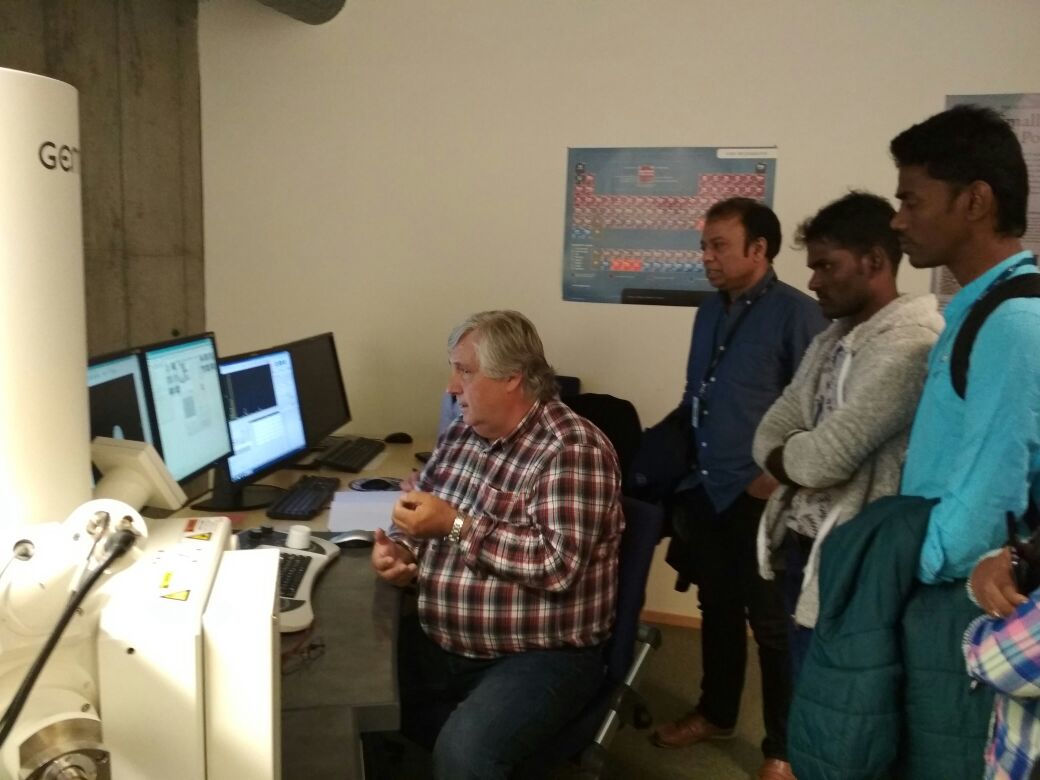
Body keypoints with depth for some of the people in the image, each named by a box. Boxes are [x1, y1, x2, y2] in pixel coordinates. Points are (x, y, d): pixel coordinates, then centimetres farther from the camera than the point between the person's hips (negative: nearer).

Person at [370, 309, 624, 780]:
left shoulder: (574, 449, -17)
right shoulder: (460, 434, 6)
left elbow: (558, 565, -25)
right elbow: (425, 510, 16)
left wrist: (456, 525, -24)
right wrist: (400, 548, -6)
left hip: (542, 655, -8)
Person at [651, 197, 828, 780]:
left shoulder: (797, 313, -11)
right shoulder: (710, 312, 11)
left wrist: (778, 477, -17)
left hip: (760, 498, -7)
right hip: (705, 491, 7)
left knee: (773, 625, 5)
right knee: (718, 611, 20)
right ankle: (716, 714, 38)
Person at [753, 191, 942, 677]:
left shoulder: (910, 344, -19)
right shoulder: (831, 340, 11)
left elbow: (826, 457, -24)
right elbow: (768, 435, 7)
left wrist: (785, 455, -3)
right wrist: (800, 457, -13)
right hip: (800, 545, 8)